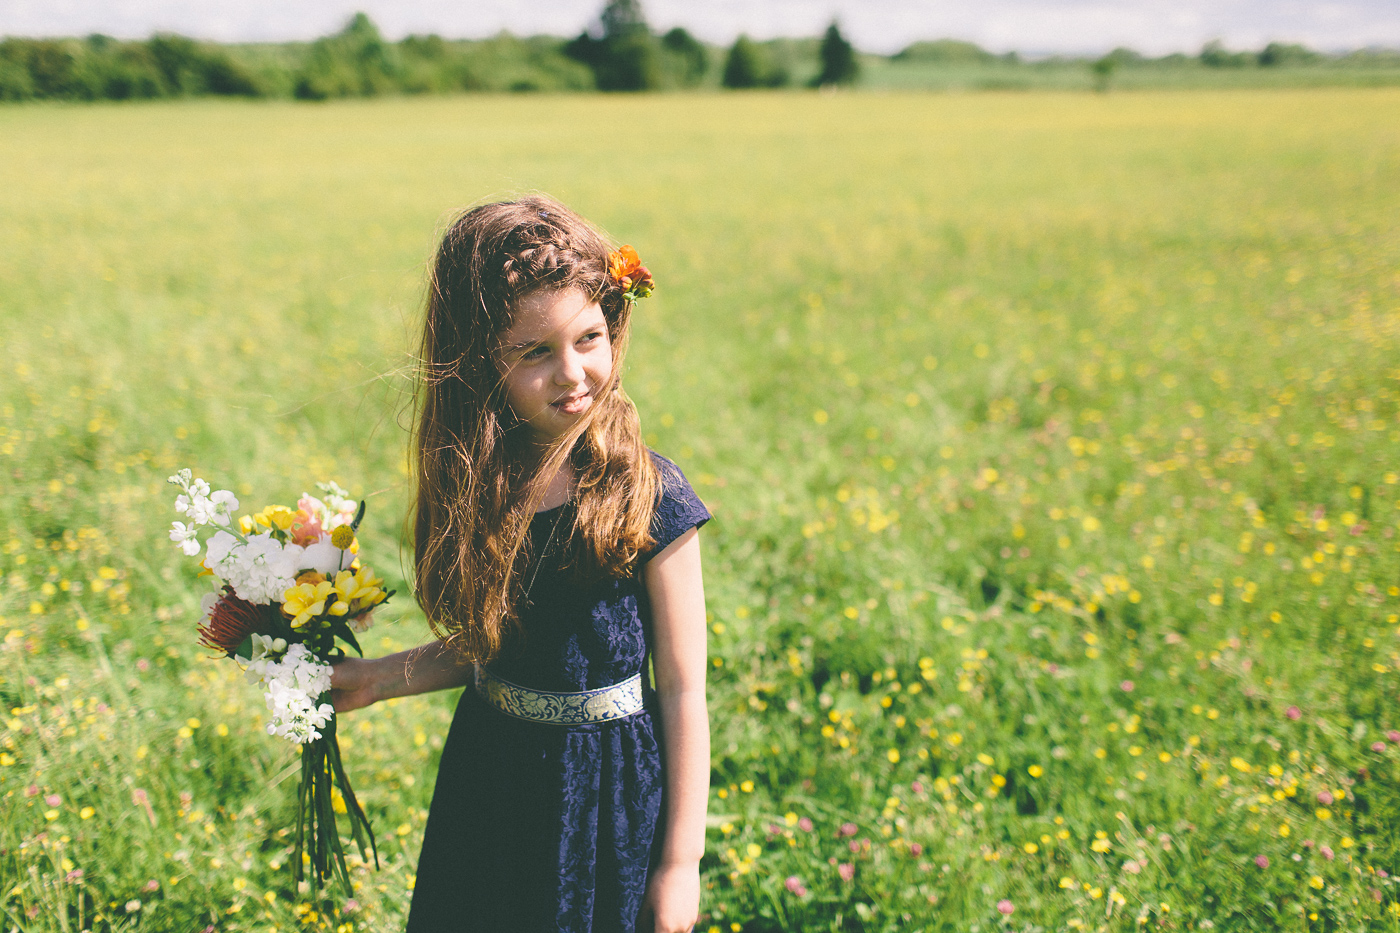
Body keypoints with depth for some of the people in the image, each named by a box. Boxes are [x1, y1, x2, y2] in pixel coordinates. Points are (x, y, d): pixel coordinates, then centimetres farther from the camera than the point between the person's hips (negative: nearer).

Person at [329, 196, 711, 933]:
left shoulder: (647, 498, -18)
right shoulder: (477, 483, -4)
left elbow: (683, 691, -13)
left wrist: (681, 861, -11)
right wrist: (375, 679, 4)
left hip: (609, 786, -5)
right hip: (487, 774, 5)